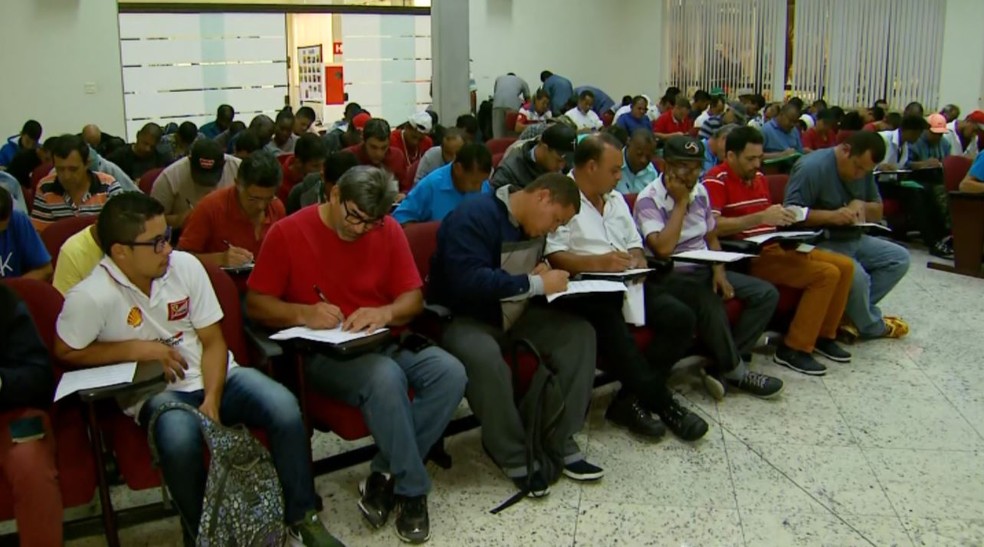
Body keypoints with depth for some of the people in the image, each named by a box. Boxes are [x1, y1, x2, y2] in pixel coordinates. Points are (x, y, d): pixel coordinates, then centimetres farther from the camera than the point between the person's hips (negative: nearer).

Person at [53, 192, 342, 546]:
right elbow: (65, 352, -2)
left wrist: (212, 400, -16)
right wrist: (136, 349, -14)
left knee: (284, 408, -23)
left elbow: (213, 340, -1)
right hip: (154, 393, -3)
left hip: (214, 376, 3)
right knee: (180, 437, -37)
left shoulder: (185, 265, -5)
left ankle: (302, 516, -4)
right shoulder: (91, 297, -14)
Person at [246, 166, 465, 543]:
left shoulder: (388, 230, 5)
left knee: (451, 374, -23)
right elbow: (255, 304, -2)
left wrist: (385, 313, -19)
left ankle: (385, 476, -11)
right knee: (386, 378, -36)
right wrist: (303, 314, -22)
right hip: (323, 353, -4)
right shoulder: (287, 233, -4)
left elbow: (414, 298, 5)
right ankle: (411, 489, -17)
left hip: (386, 341, 5)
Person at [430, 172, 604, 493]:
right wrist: (536, 284, -27)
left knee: (579, 332, -13)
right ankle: (512, 455, -20)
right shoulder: (474, 217, -20)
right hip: (464, 319, -8)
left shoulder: (533, 226, 7)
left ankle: (561, 440, -9)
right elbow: (469, 281, -33)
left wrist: (542, 276, -2)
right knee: (483, 355, -39)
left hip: (516, 317, 8)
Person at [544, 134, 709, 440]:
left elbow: (635, 244, 27)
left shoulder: (616, 200, 23)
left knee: (681, 319, -14)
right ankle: (661, 403, -16)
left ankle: (634, 399, -12)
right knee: (614, 329, -36)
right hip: (584, 291, -7)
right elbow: (553, 257, -15)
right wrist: (597, 262, -25)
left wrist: (637, 261, 3)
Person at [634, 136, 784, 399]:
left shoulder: (700, 192, 10)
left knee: (767, 293, -7)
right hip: (669, 277, -8)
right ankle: (736, 371, -13)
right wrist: (681, 202, -18)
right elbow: (663, 249, -27)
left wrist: (719, 271, -2)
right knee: (708, 300, -36)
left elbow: (712, 239, 18)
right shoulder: (649, 200, -12)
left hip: (703, 271, 8)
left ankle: (724, 367, -14)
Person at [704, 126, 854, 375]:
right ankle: (793, 349, -13)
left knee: (845, 266, 4)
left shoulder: (759, 177, 16)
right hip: (746, 256, -9)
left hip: (774, 247, 9)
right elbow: (712, 226, -25)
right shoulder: (716, 181, -10)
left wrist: (783, 219, 3)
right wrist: (761, 217, -30)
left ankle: (823, 335, 17)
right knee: (826, 273, -20)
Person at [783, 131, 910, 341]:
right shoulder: (812, 167, -17)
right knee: (856, 274, -33)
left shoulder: (863, 170, 10)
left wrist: (861, 205, -5)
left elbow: (878, 212, 19)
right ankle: (872, 327, -4)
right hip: (819, 243, -9)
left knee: (899, 258, -4)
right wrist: (832, 216, -32)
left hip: (853, 239, 9)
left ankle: (854, 315, -9)